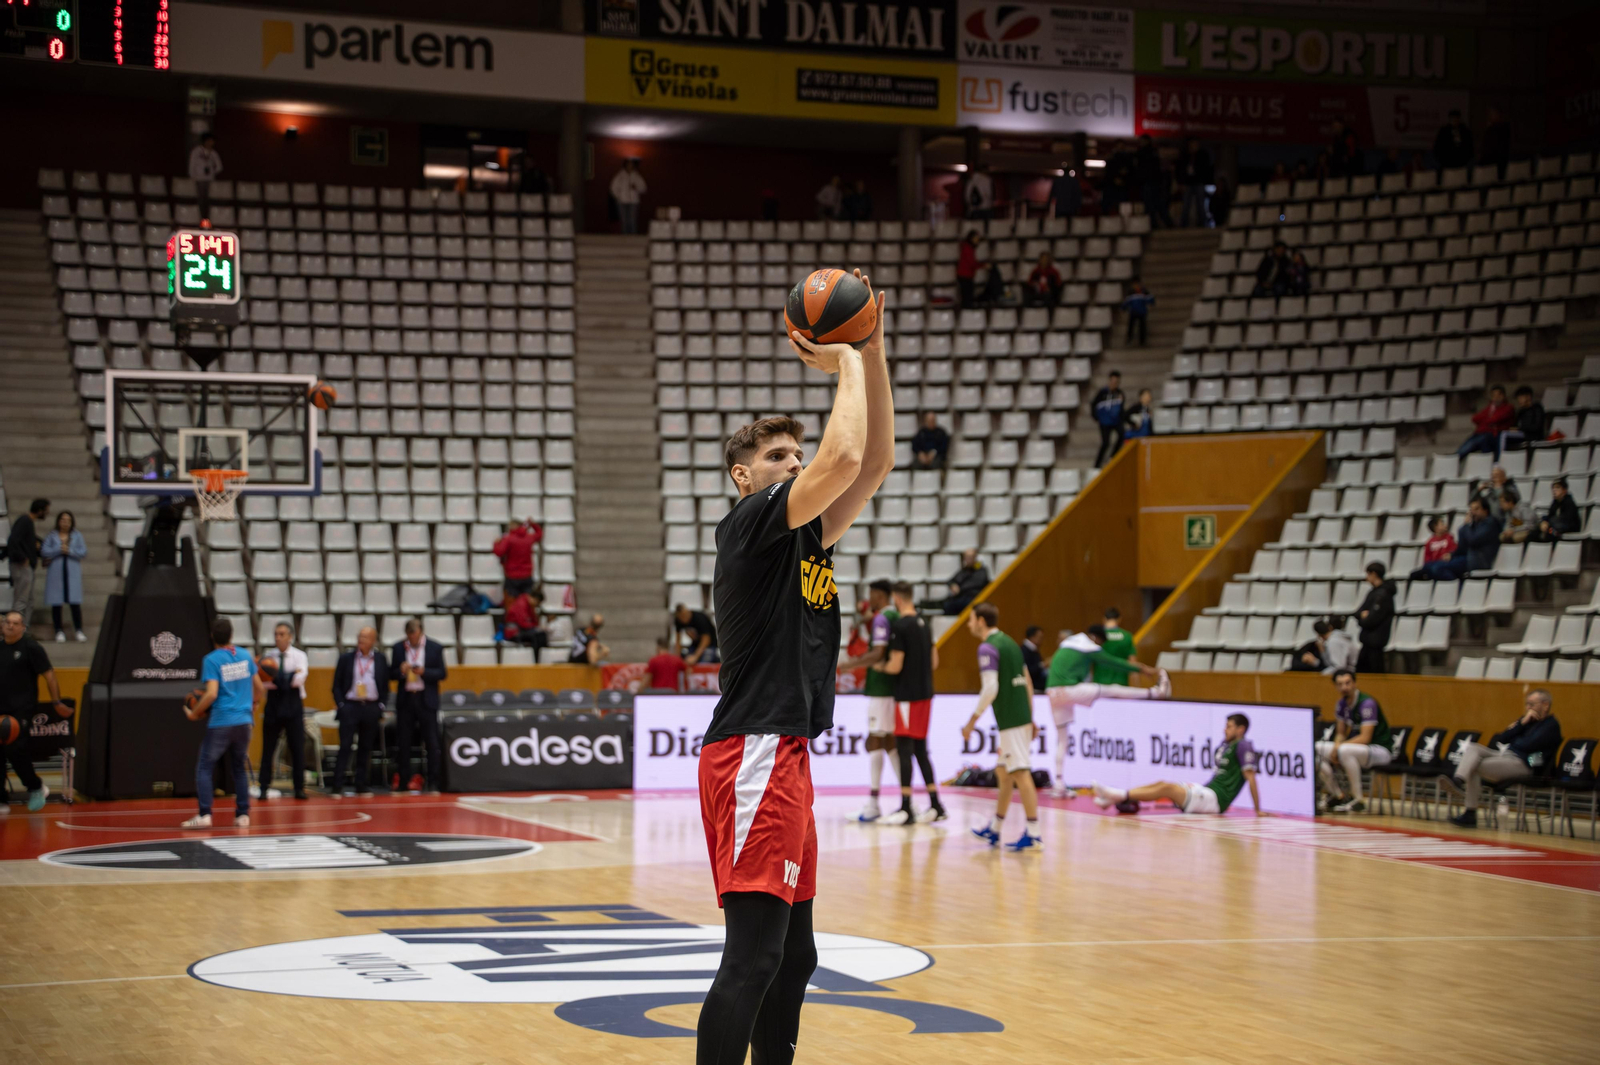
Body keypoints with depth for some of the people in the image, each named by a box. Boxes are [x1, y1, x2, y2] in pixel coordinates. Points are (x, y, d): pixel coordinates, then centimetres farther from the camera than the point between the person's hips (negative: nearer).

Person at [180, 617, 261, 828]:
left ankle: (204, 815, -9)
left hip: (220, 722, -5)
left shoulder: (211, 660, -9)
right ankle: (243, 815, 11)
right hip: (244, 721, 5)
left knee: (204, 768, 1)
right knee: (240, 769, 15)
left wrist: (194, 713, -5)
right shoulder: (245, 656, 6)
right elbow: (259, 688, 12)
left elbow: (212, 693, -19)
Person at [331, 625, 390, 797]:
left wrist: (381, 707, 2)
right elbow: (337, 684, 5)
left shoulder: (381, 660, 6)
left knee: (366, 749, 6)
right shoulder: (346, 658, 4)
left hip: (371, 708, 2)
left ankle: (361, 786, 13)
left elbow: (385, 686, 10)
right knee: (345, 747, -6)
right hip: (350, 706, -2)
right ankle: (338, 787, -5)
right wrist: (340, 704, -4)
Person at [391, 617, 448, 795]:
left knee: (431, 743, -2)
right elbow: (391, 673, 8)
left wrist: (424, 672, -15)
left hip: (426, 700, -2)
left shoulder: (435, 648, 2)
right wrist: (401, 671, -13)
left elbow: (442, 673, 1)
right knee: (404, 743, 3)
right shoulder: (398, 648, 7)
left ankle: (433, 783, 2)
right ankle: (403, 782, 10)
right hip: (405, 700, 2)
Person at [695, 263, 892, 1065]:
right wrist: (845, 365, -5)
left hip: (786, 756, 10)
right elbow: (843, 458, -20)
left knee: (791, 955, 13)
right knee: (753, 956, -15)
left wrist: (871, 348, 6)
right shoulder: (751, 522, -7)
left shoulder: (805, 536, 18)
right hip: (753, 754, -10)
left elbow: (874, 462, 13)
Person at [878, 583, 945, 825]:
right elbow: (934, 662, 16)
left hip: (907, 694, -8)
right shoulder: (924, 623, 11)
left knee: (904, 748, -6)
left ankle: (906, 809, -8)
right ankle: (935, 806, 15)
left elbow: (895, 666, -17)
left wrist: (880, 666, 1)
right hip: (925, 692, 8)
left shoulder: (899, 626, -15)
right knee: (920, 749, 14)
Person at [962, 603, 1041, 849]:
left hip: (1010, 722, -9)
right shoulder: (1009, 643, 16)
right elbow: (1028, 683, 18)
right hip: (1022, 718, 9)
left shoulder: (988, 648, -11)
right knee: (1003, 773, 17)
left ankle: (1033, 833, -9)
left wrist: (972, 720, -14)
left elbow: (990, 688, -20)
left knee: (1021, 774, -8)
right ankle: (994, 830, 26)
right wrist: (1030, 719, 23)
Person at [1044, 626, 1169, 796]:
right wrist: (1141, 669, 17)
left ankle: (1059, 784, 6)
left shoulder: (1066, 644, 24)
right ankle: (1157, 691, 12)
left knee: (1061, 740, 10)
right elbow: (1113, 663, 8)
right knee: (1114, 690, 6)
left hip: (1052, 692, 7)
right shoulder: (1089, 648, 1)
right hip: (1070, 690, -7)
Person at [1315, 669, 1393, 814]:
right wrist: (1335, 747, -12)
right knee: (1316, 749, -4)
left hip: (1381, 750, -8)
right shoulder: (1341, 704, 4)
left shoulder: (1367, 703, -20)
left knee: (1345, 750, -38)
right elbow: (1341, 733, 10)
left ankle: (1358, 800, -25)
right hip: (1357, 746, 8)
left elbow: (1365, 737, -25)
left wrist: (1339, 747, -25)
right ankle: (1337, 796, 4)